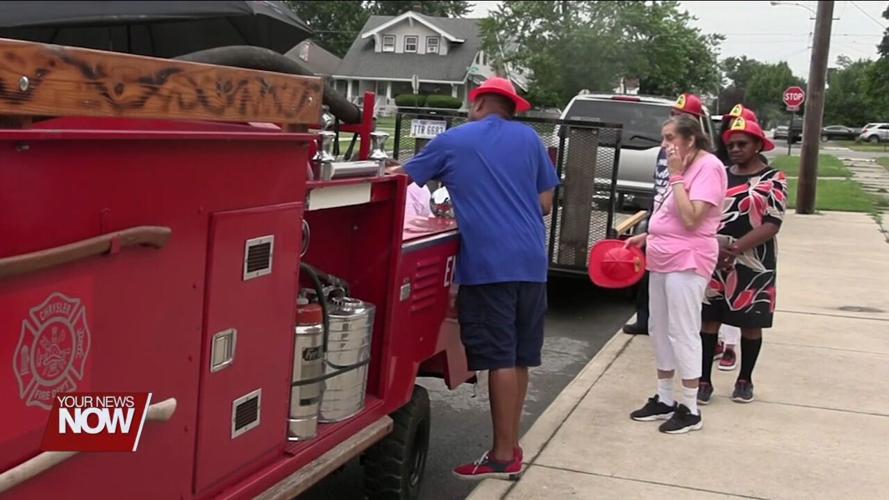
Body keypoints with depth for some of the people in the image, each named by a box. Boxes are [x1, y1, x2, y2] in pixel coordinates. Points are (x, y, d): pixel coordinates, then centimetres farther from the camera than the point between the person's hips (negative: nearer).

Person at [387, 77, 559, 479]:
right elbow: (545, 203, 14)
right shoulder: (528, 138, 13)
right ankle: (510, 446, 20)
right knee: (518, 357, 11)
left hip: (488, 264, -4)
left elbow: (402, 178, 19)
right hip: (531, 261, 4)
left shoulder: (452, 140, 8)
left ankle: (503, 456, 4)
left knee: (500, 359, -2)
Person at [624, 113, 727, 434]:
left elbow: (691, 219, -22)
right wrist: (647, 236, 13)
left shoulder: (708, 167, -14)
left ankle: (691, 410, 6)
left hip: (686, 262, -10)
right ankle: (664, 399, 26)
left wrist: (676, 176, -19)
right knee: (659, 330, 14)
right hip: (662, 259, 10)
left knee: (683, 333, -4)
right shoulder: (686, 167, 15)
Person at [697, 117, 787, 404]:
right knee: (709, 319, 3)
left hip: (754, 263, -3)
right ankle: (704, 380, 11)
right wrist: (714, 246, -11)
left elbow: (772, 224, -12)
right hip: (715, 260, 3)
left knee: (750, 322, 8)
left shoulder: (773, 179, -4)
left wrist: (735, 247, -22)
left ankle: (745, 380, 24)